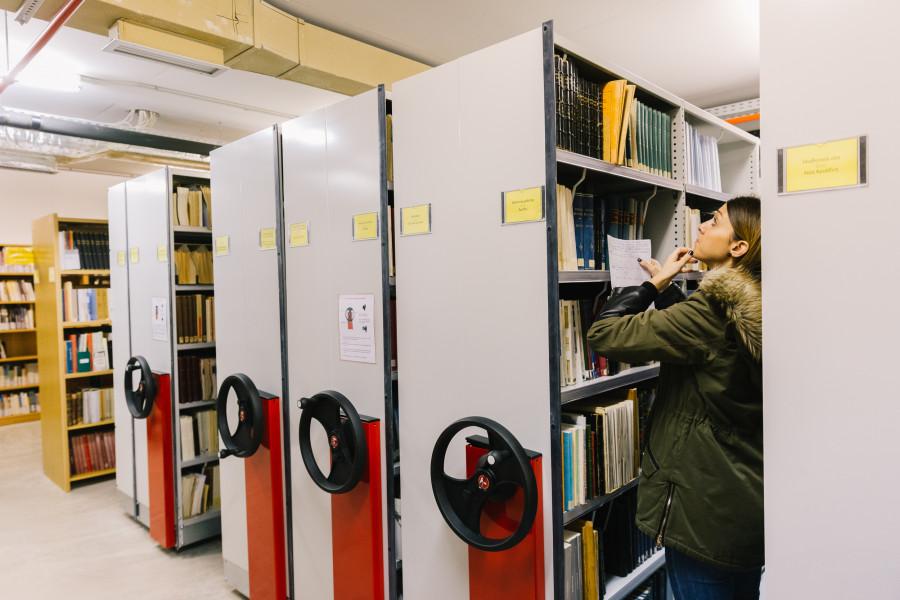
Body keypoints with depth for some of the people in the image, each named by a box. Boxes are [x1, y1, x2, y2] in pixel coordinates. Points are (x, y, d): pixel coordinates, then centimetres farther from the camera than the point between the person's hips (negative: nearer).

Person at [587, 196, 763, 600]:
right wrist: (664, 286, 16)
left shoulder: (711, 311, -23)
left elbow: (603, 333, -22)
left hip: (704, 509, -9)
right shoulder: (750, 310, 3)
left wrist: (654, 284, -9)